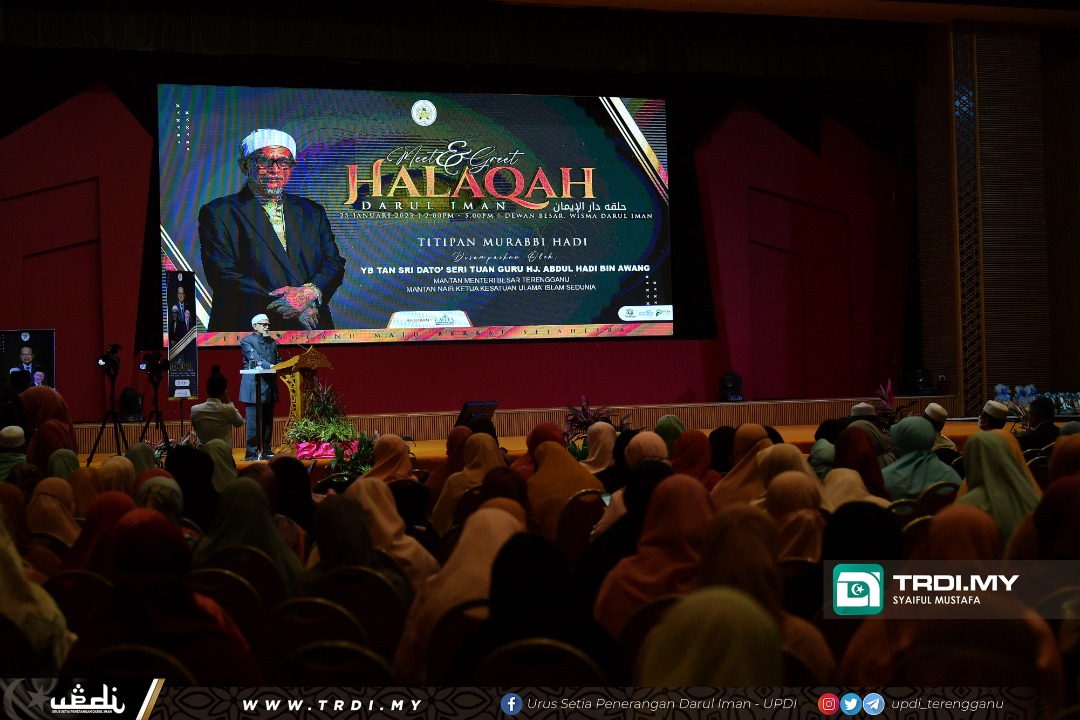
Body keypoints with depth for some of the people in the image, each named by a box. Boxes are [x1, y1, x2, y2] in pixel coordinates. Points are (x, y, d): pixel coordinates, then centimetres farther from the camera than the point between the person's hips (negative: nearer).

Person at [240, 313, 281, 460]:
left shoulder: (271, 341, 18)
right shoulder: (247, 341, -4)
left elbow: (278, 359, 16)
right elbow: (255, 358, -18)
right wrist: (270, 366, -32)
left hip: (269, 387, 7)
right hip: (254, 388, -7)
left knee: (268, 421, 10)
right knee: (253, 421, -8)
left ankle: (266, 451, 17)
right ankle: (251, 453, -5)